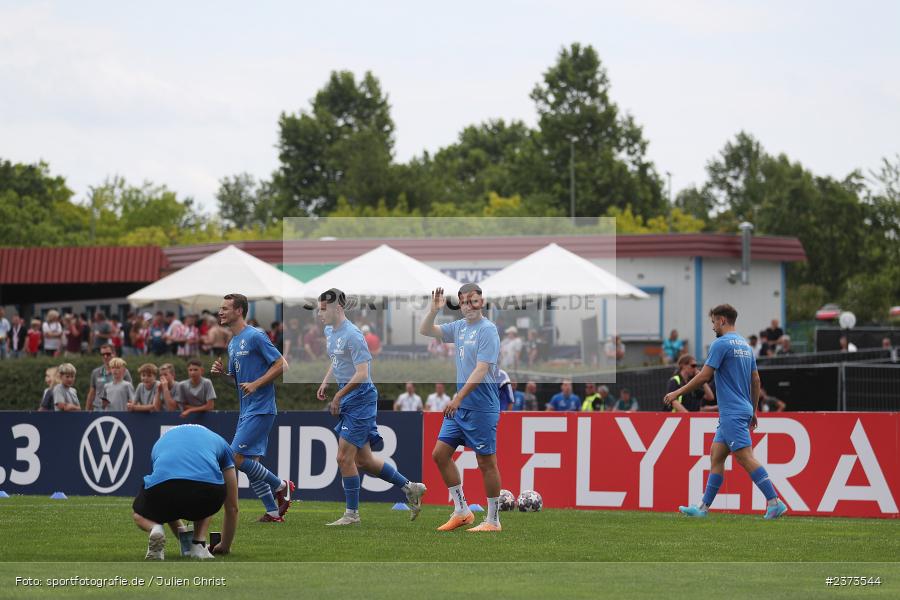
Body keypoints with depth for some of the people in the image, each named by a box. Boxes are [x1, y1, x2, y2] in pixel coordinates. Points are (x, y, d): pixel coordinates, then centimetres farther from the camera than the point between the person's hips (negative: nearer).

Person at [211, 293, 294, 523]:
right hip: (247, 411, 9)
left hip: (260, 409, -9)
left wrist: (256, 384, -20)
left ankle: (281, 486, 1)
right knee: (252, 463, 6)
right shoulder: (232, 344, 16)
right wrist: (222, 372, 5)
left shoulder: (255, 336, -12)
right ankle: (273, 513, 12)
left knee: (237, 458, -14)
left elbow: (281, 364, -14)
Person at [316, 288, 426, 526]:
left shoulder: (352, 335, -19)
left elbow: (362, 374, -23)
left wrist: (338, 397, -20)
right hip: (347, 399, 9)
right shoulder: (330, 331, 11)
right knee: (363, 460, 11)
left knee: (344, 458, -8)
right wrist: (325, 382, 14)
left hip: (361, 397, -9)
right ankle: (410, 488, 23)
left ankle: (352, 513, 2)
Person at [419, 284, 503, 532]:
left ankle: (493, 520, 6)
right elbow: (425, 331, 16)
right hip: (458, 407, 8)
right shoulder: (459, 327, 10)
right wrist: (434, 310, -2)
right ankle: (462, 511, 15)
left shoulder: (488, 330, -13)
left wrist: (459, 398, -26)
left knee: (486, 463, -2)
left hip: (481, 408, -8)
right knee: (440, 454, 7)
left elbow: (481, 370, -20)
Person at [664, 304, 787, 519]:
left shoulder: (721, 344, -10)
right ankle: (703, 507, 12)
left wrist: (677, 393, -2)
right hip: (743, 410, 9)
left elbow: (704, 376, -12)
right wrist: (753, 411, 26)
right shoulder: (745, 345, 16)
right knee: (716, 456, 11)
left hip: (732, 413, -9)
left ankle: (774, 502, -18)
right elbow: (756, 380, 19)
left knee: (746, 457, -12)